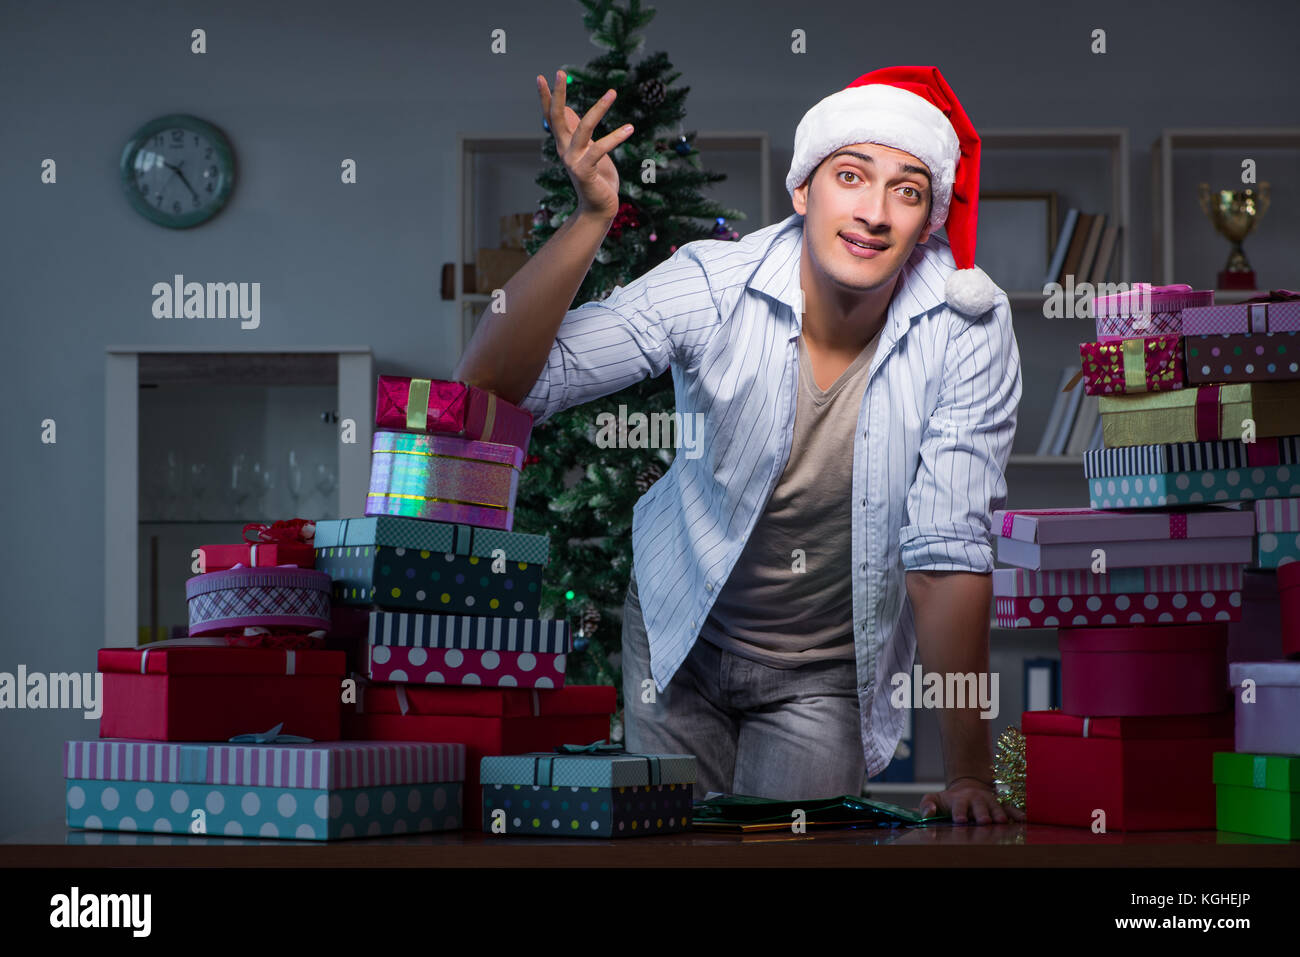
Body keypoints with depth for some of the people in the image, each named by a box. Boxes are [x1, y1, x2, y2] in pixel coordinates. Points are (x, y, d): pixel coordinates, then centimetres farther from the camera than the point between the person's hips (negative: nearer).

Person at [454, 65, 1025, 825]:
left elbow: (948, 558, -23)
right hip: (680, 644, 1)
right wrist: (591, 219, -40)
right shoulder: (715, 285, -23)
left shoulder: (969, 328, -23)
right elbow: (492, 384, -27)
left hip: (827, 676, -1)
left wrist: (970, 773, -26)